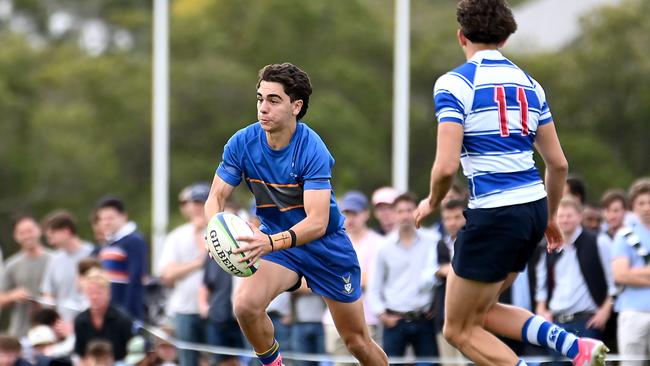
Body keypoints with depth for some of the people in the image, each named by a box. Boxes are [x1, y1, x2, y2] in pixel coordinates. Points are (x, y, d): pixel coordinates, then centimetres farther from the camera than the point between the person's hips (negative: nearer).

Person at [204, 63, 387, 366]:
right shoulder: (241, 144, -14)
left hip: (326, 244, -2)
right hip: (276, 241, 2)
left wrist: (272, 242, -51)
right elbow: (216, 197, -8)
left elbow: (317, 222, -34)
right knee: (246, 304, -27)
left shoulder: (312, 150, -27)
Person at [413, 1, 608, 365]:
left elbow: (447, 166, -17)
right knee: (482, 312, 24)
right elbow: (559, 163, 12)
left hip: (494, 214, -7)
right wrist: (550, 218, 27)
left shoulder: (454, 83, -9)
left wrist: (431, 203, 4)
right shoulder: (528, 83, 11)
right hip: (534, 207, 7)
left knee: (459, 329, 7)